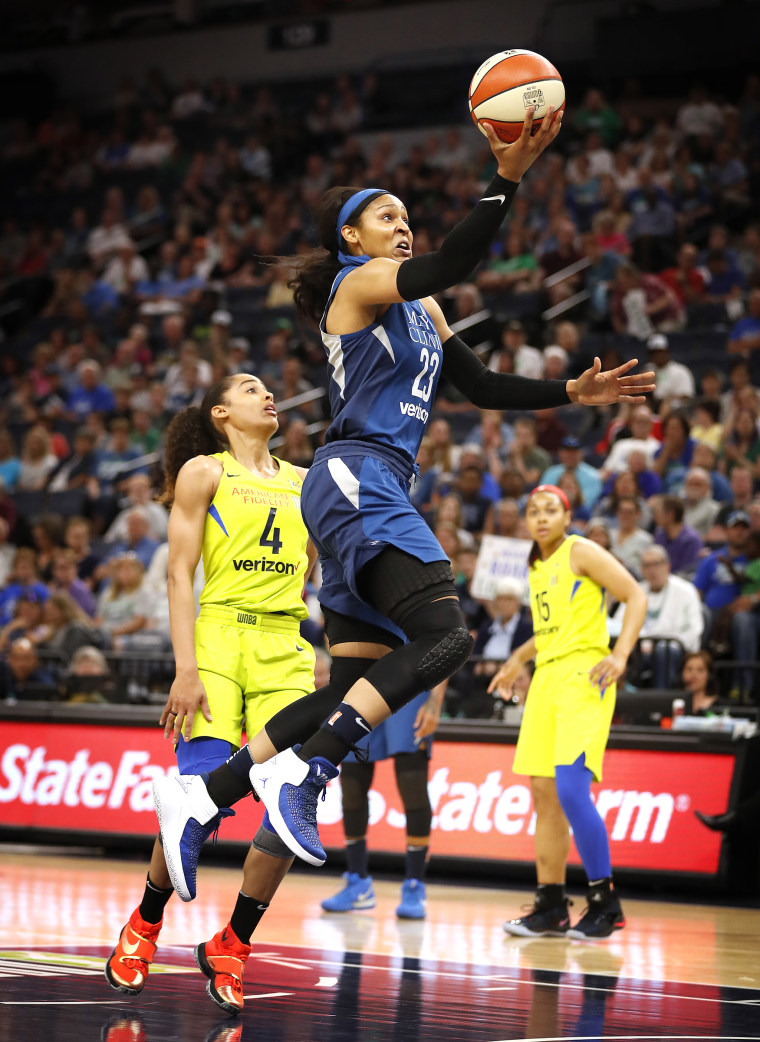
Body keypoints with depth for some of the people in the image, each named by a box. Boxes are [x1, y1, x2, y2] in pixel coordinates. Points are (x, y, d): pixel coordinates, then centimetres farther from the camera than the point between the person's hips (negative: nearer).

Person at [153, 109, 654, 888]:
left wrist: (572, 393, 18)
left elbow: (481, 387, 28)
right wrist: (504, 180, -30)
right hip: (355, 479, -10)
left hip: (378, 494, 10)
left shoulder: (421, 310, 25)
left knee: (354, 687, 4)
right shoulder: (359, 283, -3)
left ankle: (201, 797, 5)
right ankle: (300, 773, -29)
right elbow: (449, 265, -22)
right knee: (444, 634, -25)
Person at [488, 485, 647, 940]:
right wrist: (519, 659, 26)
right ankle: (551, 907, 10)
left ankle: (606, 903, -12)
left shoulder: (581, 551, -5)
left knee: (571, 787, -19)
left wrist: (621, 654, -20)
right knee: (544, 792, 5)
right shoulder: (537, 565, 18)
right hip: (547, 677, 8)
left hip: (583, 676, -8)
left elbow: (636, 596, -10)